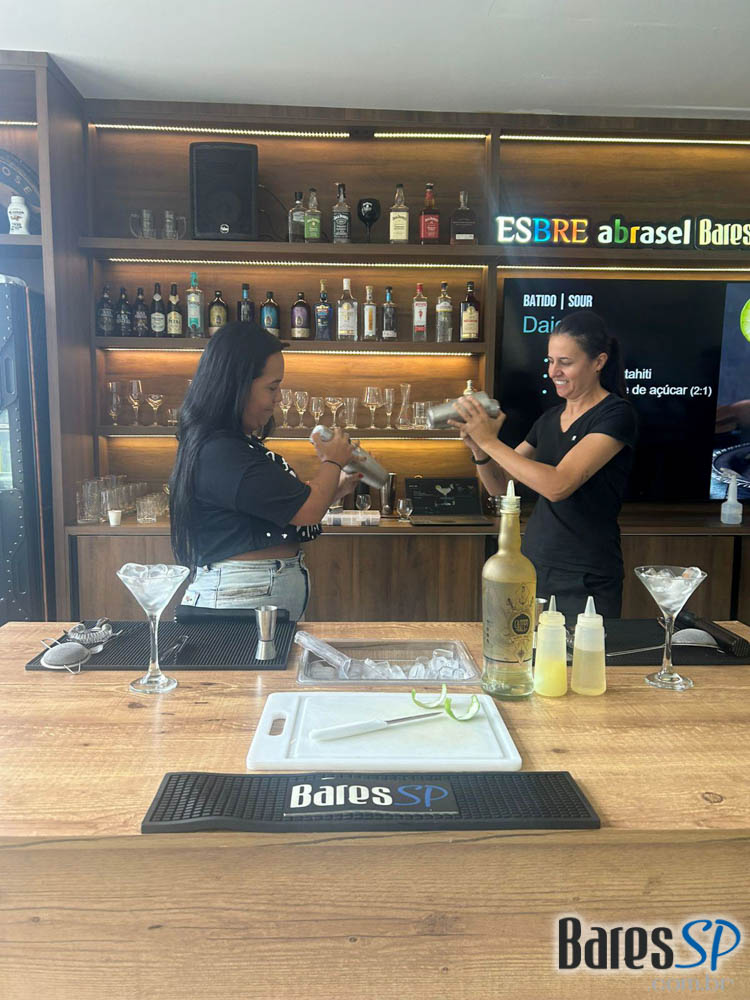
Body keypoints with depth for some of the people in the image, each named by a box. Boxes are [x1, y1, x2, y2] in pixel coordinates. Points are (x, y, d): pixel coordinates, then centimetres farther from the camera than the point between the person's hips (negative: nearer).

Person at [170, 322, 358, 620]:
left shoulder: (236, 446, 11)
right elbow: (307, 510, -18)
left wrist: (337, 488, 12)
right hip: (238, 599, -10)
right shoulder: (220, 454, -21)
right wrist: (332, 462, 0)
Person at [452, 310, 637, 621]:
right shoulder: (549, 419, 9)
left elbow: (557, 485, -24)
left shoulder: (616, 415, -11)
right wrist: (479, 450, -9)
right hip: (533, 566, 6)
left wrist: (490, 441, -19)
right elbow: (499, 485, 11)